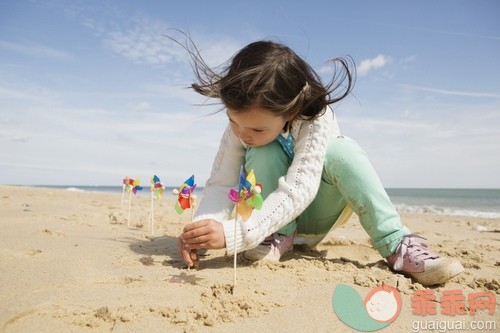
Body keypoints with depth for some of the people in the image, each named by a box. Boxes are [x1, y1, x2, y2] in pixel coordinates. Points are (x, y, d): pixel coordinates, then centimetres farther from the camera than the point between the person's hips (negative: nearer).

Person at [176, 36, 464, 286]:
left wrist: (233, 234, -49)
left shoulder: (316, 120, -30)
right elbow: (221, 184, -21)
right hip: (270, 215, 2)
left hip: (314, 214, -1)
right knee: (263, 154, -30)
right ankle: (279, 236, -15)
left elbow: (298, 190, -39)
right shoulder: (240, 127, -19)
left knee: (340, 151, -32)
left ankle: (396, 243, -27)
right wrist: (203, 226, -42)